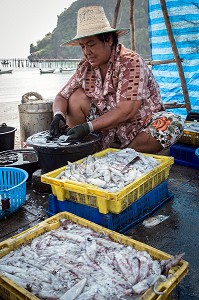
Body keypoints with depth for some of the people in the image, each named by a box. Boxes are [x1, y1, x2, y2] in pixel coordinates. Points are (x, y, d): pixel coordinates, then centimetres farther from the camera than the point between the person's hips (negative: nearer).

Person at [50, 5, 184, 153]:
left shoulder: (131, 62, -20)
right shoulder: (85, 66, -2)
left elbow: (126, 111, -28)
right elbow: (61, 97, 0)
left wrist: (88, 126, -34)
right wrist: (59, 115, -22)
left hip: (139, 128, -3)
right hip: (108, 125, 4)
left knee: (172, 124, -32)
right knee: (76, 97, -11)